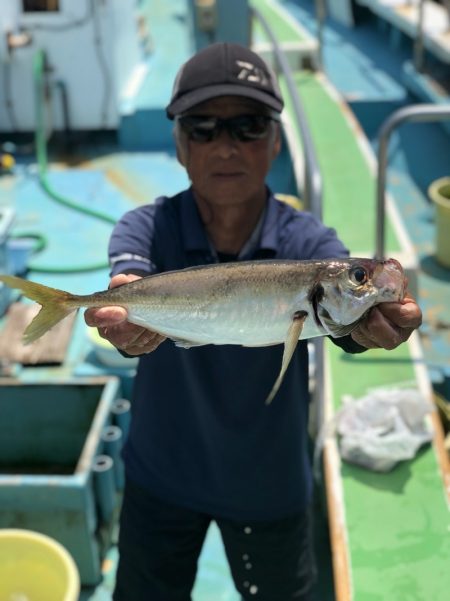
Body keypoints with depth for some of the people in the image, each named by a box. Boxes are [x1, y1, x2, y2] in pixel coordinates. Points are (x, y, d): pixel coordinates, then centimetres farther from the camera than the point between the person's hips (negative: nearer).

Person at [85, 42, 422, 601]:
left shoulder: (308, 242, -16)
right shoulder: (147, 228, -16)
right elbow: (128, 281, -36)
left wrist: (376, 321, -60)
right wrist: (127, 321, -60)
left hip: (270, 486, 0)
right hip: (161, 477, 1)